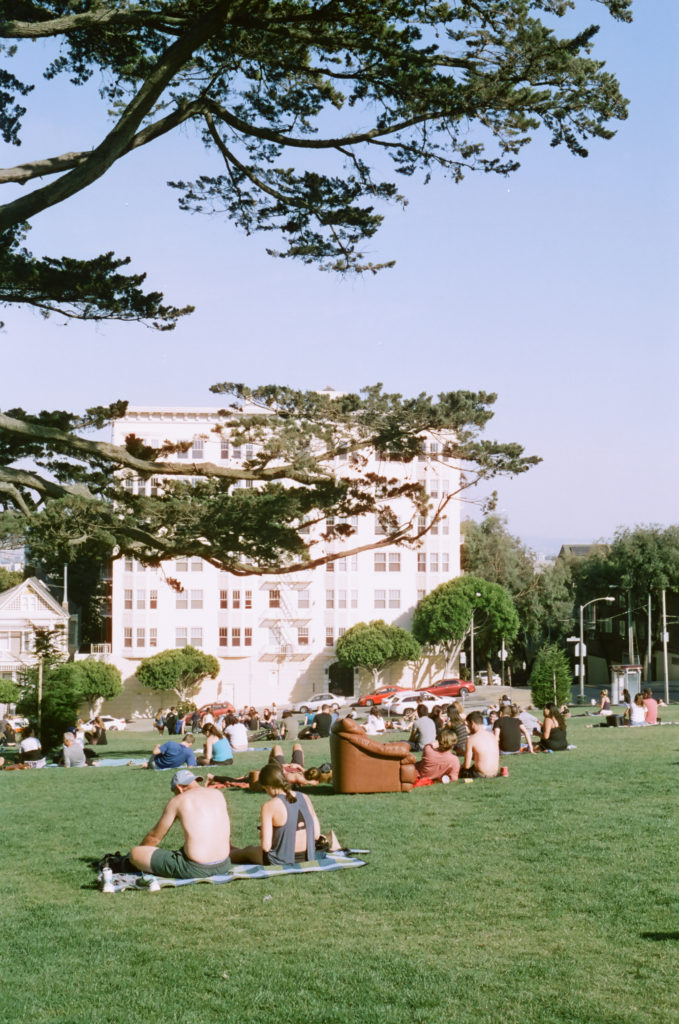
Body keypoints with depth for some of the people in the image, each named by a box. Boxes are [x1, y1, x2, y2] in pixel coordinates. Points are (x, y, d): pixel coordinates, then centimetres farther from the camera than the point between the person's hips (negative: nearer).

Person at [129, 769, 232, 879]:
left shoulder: (177, 801, 0)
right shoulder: (218, 795, 12)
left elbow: (154, 837, 10)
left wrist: (138, 852, 28)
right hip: (223, 866, 5)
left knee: (134, 853, 5)